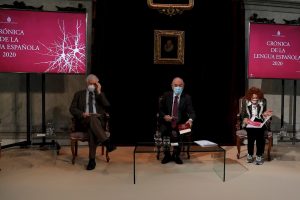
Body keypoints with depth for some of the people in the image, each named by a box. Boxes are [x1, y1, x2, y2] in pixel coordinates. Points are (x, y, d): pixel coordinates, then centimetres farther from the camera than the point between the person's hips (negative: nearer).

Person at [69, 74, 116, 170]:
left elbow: (107, 106, 1)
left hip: (98, 121, 1)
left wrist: (99, 92, -3)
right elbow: (72, 108, 7)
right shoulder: (79, 94, 18)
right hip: (83, 121, -1)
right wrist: (82, 114, -13)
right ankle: (107, 142, -49)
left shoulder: (100, 94, 20)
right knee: (92, 118, -37)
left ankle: (92, 159, -36)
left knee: (92, 130, -36)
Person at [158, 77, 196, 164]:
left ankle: (176, 155, -3)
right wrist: (164, 116, -15)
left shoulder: (187, 97, 1)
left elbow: (191, 112, -9)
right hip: (166, 122, 1)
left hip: (180, 124, -1)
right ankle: (167, 155, -4)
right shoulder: (166, 95, 5)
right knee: (163, 131, -29)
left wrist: (190, 120, -32)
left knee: (177, 134, -31)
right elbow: (160, 109, 7)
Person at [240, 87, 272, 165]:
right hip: (249, 122, -1)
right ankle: (250, 154, -11)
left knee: (259, 132, -30)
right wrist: (245, 119, -16)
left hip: (260, 122, 1)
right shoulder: (245, 101, 3)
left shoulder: (263, 101, 8)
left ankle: (259, 156, -19)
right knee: (251, 134, -30)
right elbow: (243, 114, 5)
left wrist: (265, 114, -8)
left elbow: (264, 113, 16)